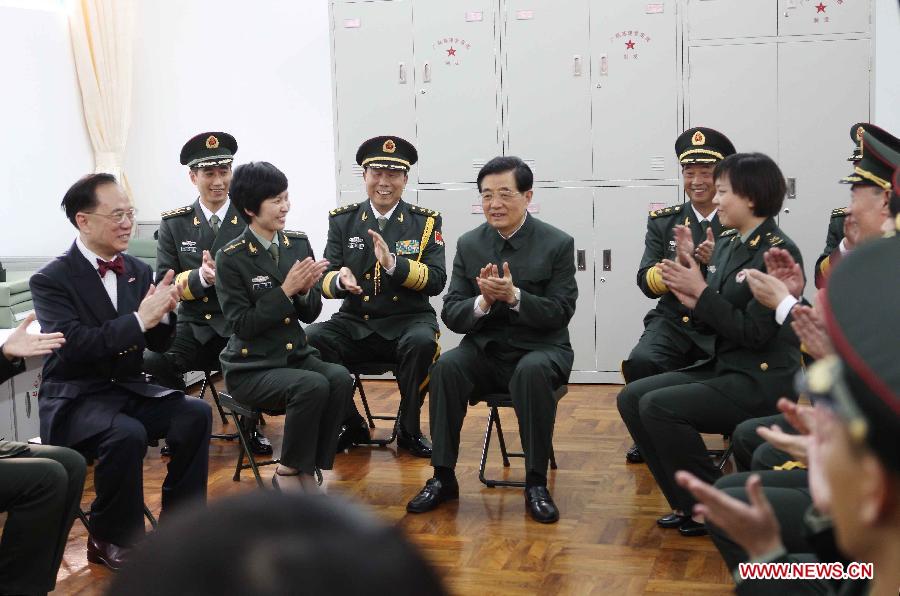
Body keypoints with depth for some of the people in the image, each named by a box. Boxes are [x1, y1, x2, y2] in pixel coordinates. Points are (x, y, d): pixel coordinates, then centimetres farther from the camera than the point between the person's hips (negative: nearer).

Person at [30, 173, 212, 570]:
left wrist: (163, 313, -14)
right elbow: (73, 346, -24)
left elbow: (159, 344, 8)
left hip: (129, 389, 6)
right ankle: (111, 539, -12)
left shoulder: (139, 271, 5)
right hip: (75, 398, -6)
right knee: (126, 433, -34)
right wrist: (139, 319, -28)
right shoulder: (51, 280, -12)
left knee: (196, 414, -19)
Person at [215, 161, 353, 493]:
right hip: (251, 366, -5)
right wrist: (285, 291, -20)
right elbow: (242, 325, -14)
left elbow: (311, 314, 8)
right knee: (313, 386, -31)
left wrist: (305, 290, -14)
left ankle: (307, 471, -12)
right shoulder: (231, 258, -10)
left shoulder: (299, 244, 5)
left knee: (340, 378, -26)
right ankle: (288, 472, -9)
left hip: (296, 355, 5)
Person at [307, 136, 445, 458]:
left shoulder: (426, 222, 4)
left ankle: (409, 430, -9)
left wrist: (393, 263, -24)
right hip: (355, 323, 2)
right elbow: (325, 279, 2)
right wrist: (339, 280, -24)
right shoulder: (342, 220, 8)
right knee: (311, 339, -27)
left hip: (408, 322, -2)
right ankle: (351, 425, -4)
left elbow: (437, 281, -7)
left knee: (422, 343, -35)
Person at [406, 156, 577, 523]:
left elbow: (561, 313, -9)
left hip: (539, 350, -3)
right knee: (445, 367, -27)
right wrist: (483, 302, -20)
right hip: (485, 351, 3)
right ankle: (443, 478, -18)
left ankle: (536, 483, -24)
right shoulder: (469, 244, 5)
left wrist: (514, 296, -25)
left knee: (533, 371, -36)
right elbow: (451, 315, 2)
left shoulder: (558, 244, -4)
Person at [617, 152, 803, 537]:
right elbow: (715, 316, 11)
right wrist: (689, 296, -8)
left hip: (762, 381, -9)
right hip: (723, 367, 9)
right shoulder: (727, 244, 10)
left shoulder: (779, 253, -15)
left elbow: (755, 333, -21)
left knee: (658, 406, -22)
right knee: (632, 398, -1)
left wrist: (701, 293, -18)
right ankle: (687, 504, 6)